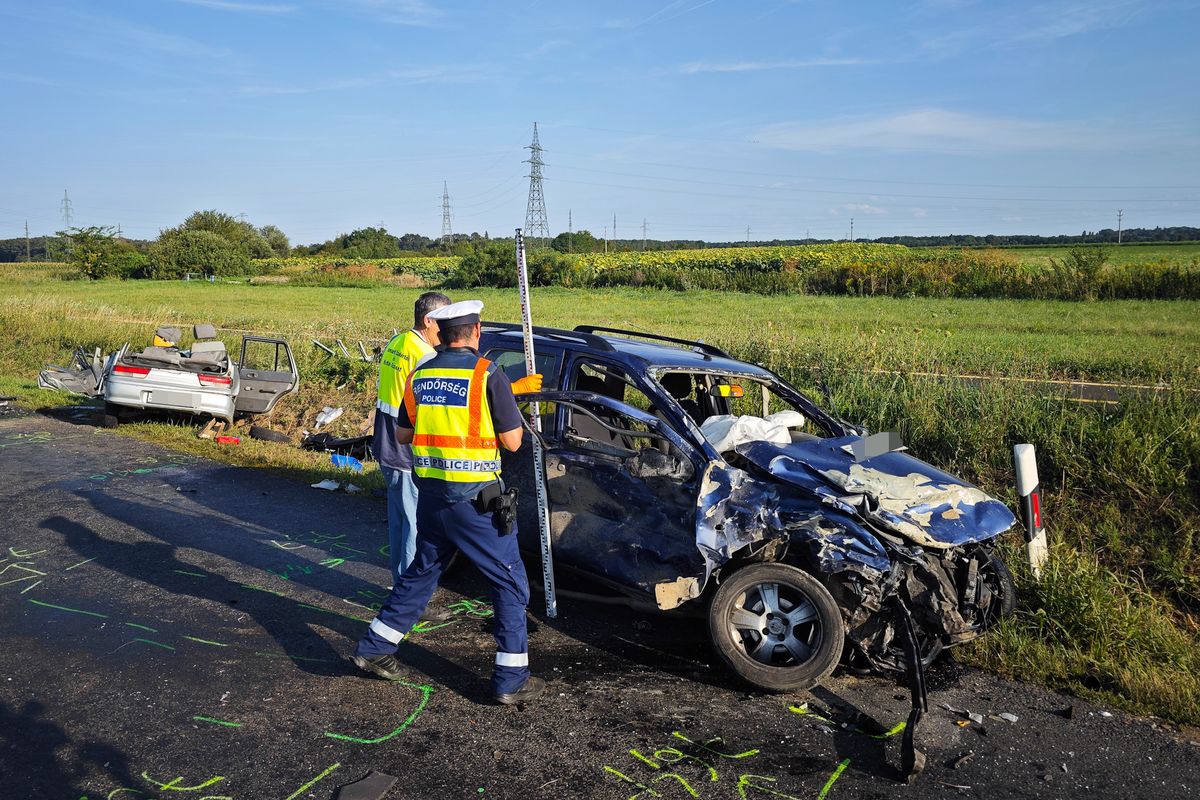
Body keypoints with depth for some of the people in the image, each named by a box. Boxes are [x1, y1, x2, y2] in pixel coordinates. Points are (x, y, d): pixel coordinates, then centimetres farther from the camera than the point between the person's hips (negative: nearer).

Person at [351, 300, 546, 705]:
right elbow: (512, 442, -9)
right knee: (510, 583, 7)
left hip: (430, 494, 6)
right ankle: (511, 680, 10)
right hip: (475, 499, -6)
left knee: (420, 573, 25)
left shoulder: (419, 375, 6)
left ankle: (373, 649, 32)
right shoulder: (488, 375, -12)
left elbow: (402, 434, 13)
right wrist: (514, 417, 10)